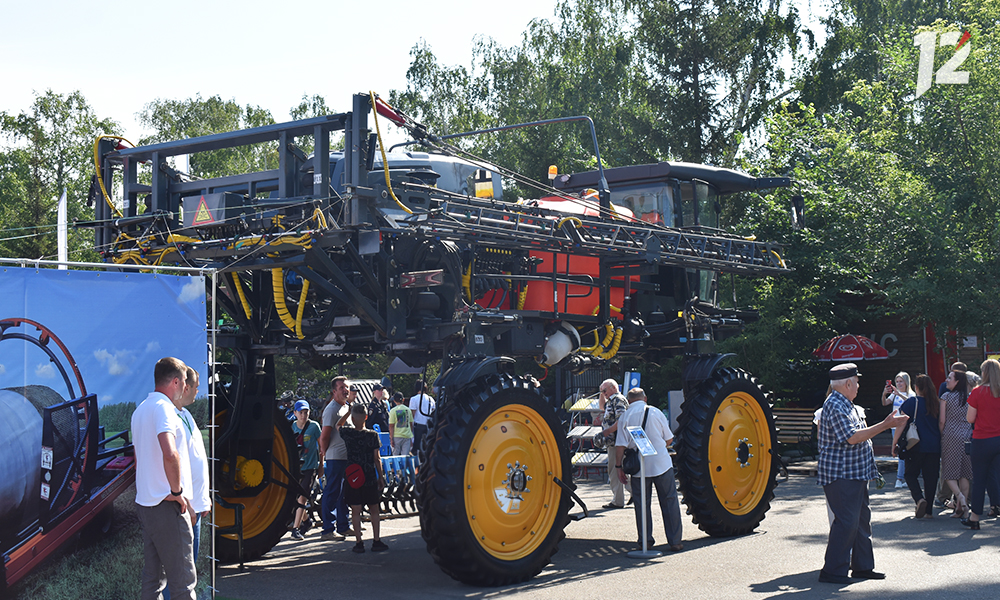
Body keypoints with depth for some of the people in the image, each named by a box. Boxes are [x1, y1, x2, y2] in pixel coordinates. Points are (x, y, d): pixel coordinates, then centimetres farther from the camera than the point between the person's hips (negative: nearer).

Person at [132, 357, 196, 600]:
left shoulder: (140, 409, 16)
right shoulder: (163, 407, -14)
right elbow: (170, 454, -30)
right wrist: (177, 492, -18)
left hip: (144, 503, 9)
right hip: (167, 507, -9)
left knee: (152, 577, 12)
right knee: (183, 580, -5)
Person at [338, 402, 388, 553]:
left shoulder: (346, 433, -5)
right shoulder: (372, 435, -8)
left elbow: (338, 425, 19)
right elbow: (377, 459, -4)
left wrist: (349, 411, 18)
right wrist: (381, 477, 5)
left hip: (353, 477, 0)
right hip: (370, 477, 0)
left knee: (356, 511, 5)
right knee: (374, 509, 11)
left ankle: (359, 543, 5)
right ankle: (376, 542, 11)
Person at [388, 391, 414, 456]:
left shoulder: (393, 410, -4)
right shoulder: (408, 409, 7)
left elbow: (391, 426, -6)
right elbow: (411, 424, 12)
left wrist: (391, 438, -3)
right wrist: (412, 438, 19)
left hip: (397, 436, -2)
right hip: (407, 436, 3)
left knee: (396, 456, 4)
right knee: (405, 456, 1)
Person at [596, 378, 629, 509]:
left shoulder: (618, 399, -11)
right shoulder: (612, 400, 19)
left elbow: (621, 421, -22)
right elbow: (602, 406, 40)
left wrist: (606, 432, -23)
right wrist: (601, 393, 24)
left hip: (617, 440, -10)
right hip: (613, 441, 10)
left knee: (615, 470, -7)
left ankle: (618, 501, -4)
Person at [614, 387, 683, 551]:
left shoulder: (624, 417, -3)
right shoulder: (655, 412, -1)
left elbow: (620, 446, -8)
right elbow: (669, 439, 6)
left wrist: (619, 467, 1)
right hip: (662, 463, 0)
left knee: (642, 504, 10)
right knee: (670, 502, 6)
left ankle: (645, 540, 13)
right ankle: (675, 541, 6)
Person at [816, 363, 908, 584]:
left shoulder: (845, 404, 18)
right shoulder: (835, 406, -17)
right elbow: (853, 437, -24)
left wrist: (886, 424, 24)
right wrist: (884, 425, -21)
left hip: (855, 474, 11)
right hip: (841, 475, -11)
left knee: (861, 519, 14)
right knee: (846, 522, -10)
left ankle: (862, 566, 22)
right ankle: (832, 571, -4)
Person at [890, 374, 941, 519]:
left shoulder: (911, 402, -6)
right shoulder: (937, 403, 4)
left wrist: (894, 443, -1)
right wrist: (940, 443, 23)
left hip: (916, 446, -3)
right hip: (934, 446, 3)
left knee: (911, 474, 10)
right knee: (930, 477, 9)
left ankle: (919, 499, -14)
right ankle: (929, 510, 11)